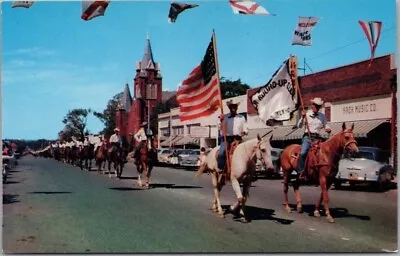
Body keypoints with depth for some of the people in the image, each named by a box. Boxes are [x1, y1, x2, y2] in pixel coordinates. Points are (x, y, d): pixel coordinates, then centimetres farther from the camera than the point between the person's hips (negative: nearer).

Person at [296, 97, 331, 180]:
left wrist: (328, 129, -3)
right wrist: (302, 117, -12)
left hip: (317, 138, 3)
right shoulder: (306, 114, 8)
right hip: (308, 137, -3)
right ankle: (301, 172, -19)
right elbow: (299, 126, 4)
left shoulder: (322, 116, 16)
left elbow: (326, 125, 21)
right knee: (303, 152, -26)